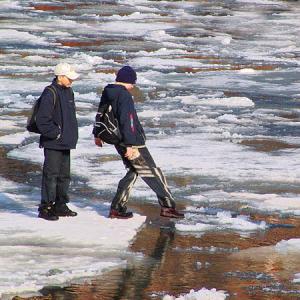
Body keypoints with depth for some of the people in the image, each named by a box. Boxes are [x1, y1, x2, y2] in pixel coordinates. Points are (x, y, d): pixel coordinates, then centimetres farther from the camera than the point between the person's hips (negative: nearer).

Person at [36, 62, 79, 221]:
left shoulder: (68, 92, 13)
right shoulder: (50, 93, -16)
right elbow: (42, 120, -20)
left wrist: (71, 135, 14)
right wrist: (56, 134, -15)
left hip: (65, 143, 9)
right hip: (53, 144, -9)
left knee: (64, 176, 14)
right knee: (51, 175, -7)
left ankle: (60, 206, 23)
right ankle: (46, 208, -2)